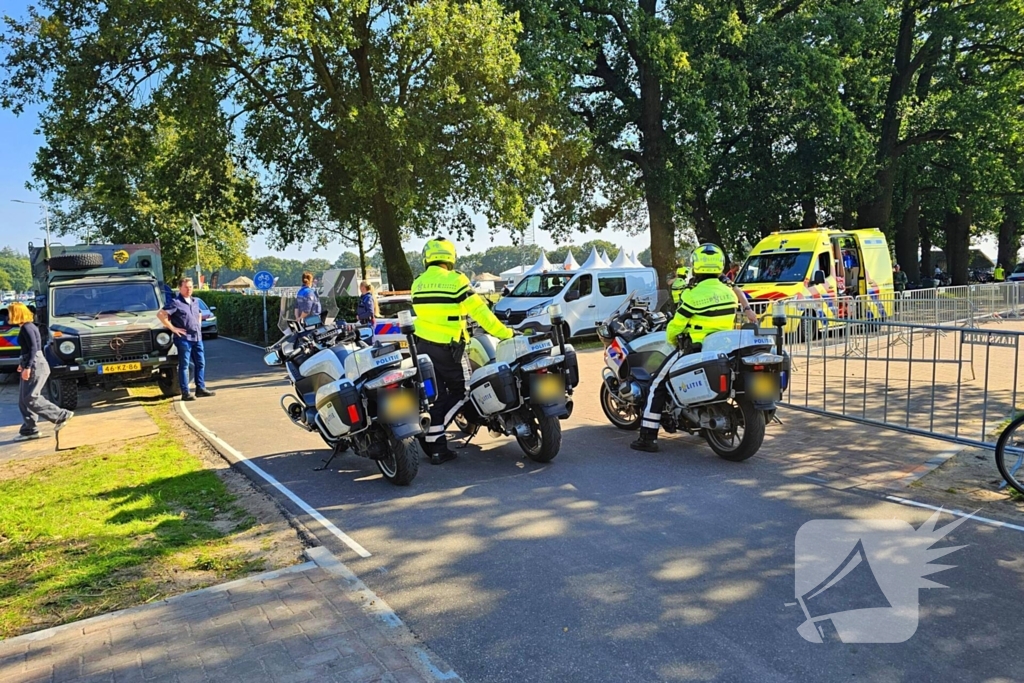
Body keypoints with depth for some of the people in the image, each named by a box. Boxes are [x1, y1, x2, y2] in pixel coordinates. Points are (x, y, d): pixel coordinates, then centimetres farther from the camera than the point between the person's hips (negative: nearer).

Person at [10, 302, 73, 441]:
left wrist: (27, 367, -25)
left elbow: (33, 348, -21)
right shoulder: (26, 326, 15)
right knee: (23, 401, 9)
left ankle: (61, 416, -6)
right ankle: (29, 430, 12)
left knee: (30, 398, -10)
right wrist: (23, 363, 28)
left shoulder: (26, 327, -14)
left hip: (36, 366, -10)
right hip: (32, 365, 10)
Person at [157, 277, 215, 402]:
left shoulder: (195, 301, 13)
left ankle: (200, 388, 21)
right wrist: (173, 328, -15)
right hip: (183, 338, -7)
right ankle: (185, 393, 0)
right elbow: (160, 314, -17)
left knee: (200, 363, 11)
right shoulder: (175, 302, -9)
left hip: (197, 337, 7)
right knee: (184, 365, -2)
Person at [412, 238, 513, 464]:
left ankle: (436, 447, 13)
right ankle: (434, 437, 0)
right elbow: (479, 311, -14)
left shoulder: (417, 284, 6)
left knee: (435, 395, 11)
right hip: (449, 348, -6)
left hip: (423, 345, 6)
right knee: (460, 391, 9)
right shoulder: (455, 280, -11)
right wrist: (503, 332, -9)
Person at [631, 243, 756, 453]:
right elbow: (728, 322, 14)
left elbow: (675, 327, -11)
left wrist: (673, 341, 8)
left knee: (658, 385, 2)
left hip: (695, 351, -7)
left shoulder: (694, 295, -17)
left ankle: (648, 437, -2)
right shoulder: (729, 292, 4)